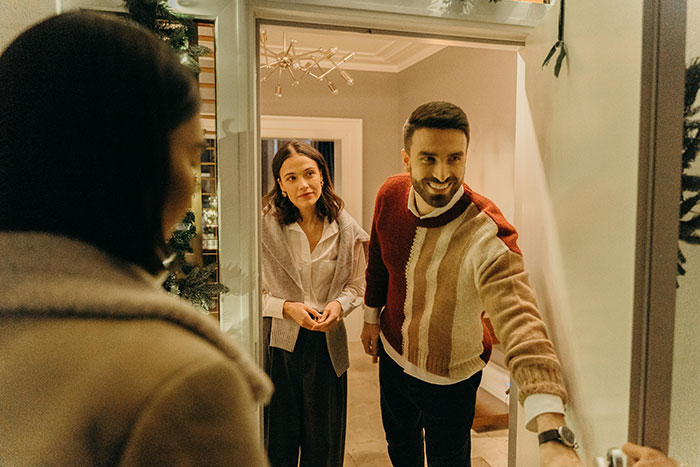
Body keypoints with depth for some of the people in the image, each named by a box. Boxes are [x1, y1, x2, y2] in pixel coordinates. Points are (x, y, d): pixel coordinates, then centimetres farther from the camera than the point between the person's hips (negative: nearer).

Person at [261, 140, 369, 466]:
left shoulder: (346, 230, -3)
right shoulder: (265, 226, -10)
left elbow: (356, 285, 8)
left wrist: (339, 305, -12)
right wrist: (287, 308, -18)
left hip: (327, 342, 2)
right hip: (278, 342, -1)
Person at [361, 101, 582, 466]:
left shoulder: (487, 234, -34)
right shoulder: (391, 194, -15)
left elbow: (519, 320, -47)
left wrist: (553, 435, -57)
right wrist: (372, 314, 12)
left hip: (447, 379, -4)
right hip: (391, 354, 5)